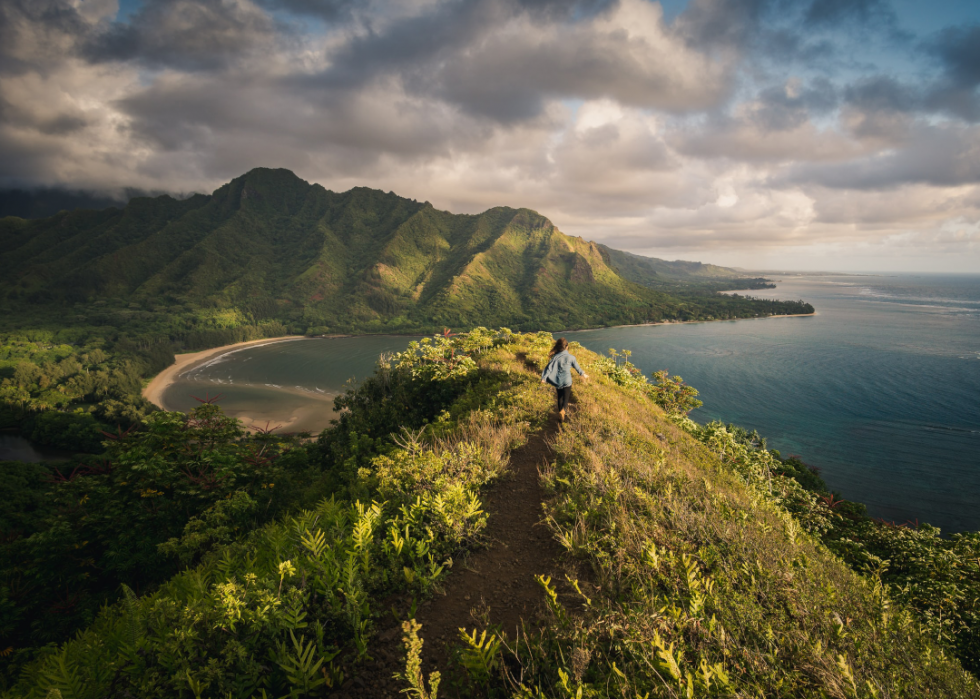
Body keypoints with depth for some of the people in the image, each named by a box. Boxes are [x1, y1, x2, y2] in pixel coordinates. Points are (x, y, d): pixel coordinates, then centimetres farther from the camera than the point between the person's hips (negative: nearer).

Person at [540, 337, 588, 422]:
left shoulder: (555, 357, -8)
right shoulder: (571, 357, -8)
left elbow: (549, 367, -15)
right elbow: (577, 367, 5)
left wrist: (544, 378, -16)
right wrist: (583, 374, 22)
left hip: (558, 381, 2)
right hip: (567, 381, -2)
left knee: (560, 397, 19)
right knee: (566, 397, 8)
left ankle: (560, 414, 29)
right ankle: (562, 410, -19)